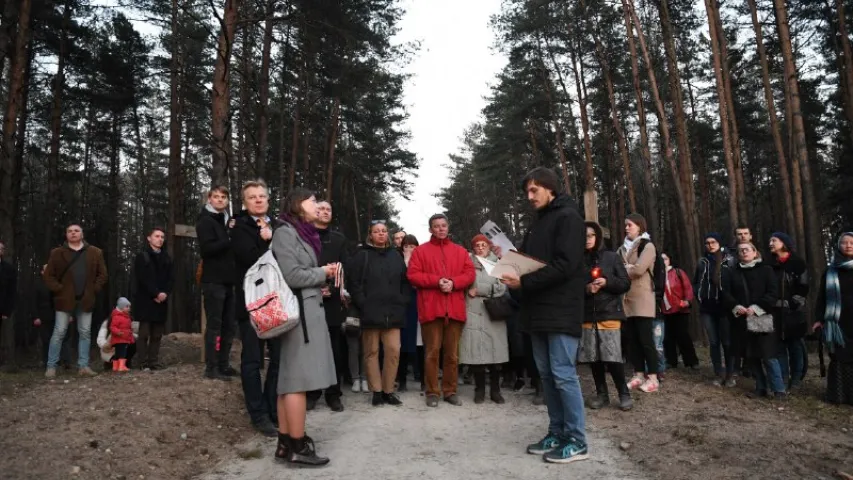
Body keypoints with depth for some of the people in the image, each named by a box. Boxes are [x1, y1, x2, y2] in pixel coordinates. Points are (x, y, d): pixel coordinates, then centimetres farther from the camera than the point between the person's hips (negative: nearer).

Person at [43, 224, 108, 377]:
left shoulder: (95, 252, 5)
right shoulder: (57, 253, 3)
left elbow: (102, 274, 8)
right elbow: (48, 276, 4)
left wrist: (94, 290, -1)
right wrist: (59, 289, -7)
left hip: (85, 300, 2)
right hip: (65, 299, -1)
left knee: (85, 333, 4)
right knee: (59, 333, 0)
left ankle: (83, 366, 10)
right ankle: (51, 366, 9)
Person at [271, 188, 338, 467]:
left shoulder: (302, 233, 18)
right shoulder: (285, 232, -8)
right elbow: (292, 276, -17)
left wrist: (322, 278, 7)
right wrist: (322, 273, -5)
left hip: (307, 309, 9)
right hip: (299, 311, -9)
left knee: (290, 379, 10)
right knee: (299, 378, -6)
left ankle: (286, 443, 16)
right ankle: (297, 447, 1)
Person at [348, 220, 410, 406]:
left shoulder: (395, 255, 16)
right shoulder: (362, 255, 4)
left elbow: (405, 281, 17)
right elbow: (354, 282, -3)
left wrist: (403, 302, 6)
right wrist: (363, 304, -10)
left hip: (393, 311, 3)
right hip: (370, 312, -3)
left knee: (393, 350, -2)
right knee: (372, 351, 2)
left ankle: (388, 390, 10)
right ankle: (377, 391, 11)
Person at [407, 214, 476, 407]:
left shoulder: (460, 251, 16)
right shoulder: (420, 251, 8)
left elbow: (470, 274, 6)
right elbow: (413, 275, -2)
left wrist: (453, 282, -11)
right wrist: (436, 281, -13)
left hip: (455, 309, 2)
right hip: (431, 308, -2)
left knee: (452, 353, 7)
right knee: (432, 352, 0)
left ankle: (450, 391, 17)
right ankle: (432, 392, 9)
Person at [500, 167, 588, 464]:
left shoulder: (567, 217, -7)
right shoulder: (538, 223, 21)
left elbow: (564, 265, -17)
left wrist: (524, 282, -19)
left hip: (560, 311, -8)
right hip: (539, 310, 8)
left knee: (563, 375, -5)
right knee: (547, 375, 11)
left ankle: (577, 441, 5)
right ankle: (557, 434, 20)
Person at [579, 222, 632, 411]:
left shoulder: (612, 257, 3)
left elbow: (625, 284, 3)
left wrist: (607, 282, -14)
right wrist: (586, 289, -13)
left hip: (609, 314, -2)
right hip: (587, 316, 2)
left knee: (612, 357, -8)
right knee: (593, 357, 6)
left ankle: (624, 394, 9)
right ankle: (601, 394, 20)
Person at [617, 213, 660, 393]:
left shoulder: (647, 246, -3)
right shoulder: (622, 248, 17)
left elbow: (639, 269, -17)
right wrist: (627, 268, -11)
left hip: (642, 299, -6)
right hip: (626, 299, 6)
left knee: (646, 339, -5)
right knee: (632, 339, 8)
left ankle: (653, 378, 3)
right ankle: (639, 375, 16)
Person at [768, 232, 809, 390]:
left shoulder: (798, 263, -1)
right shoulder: (770, 265, 11)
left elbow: (803, 287, -6)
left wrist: (793, 305, -13)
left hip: (794, 313, -3)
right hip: (776, 312, 3)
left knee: (796, 346, 2)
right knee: (779, 346, 4)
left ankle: (796, 379, 11)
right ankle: (783, 379, 11)